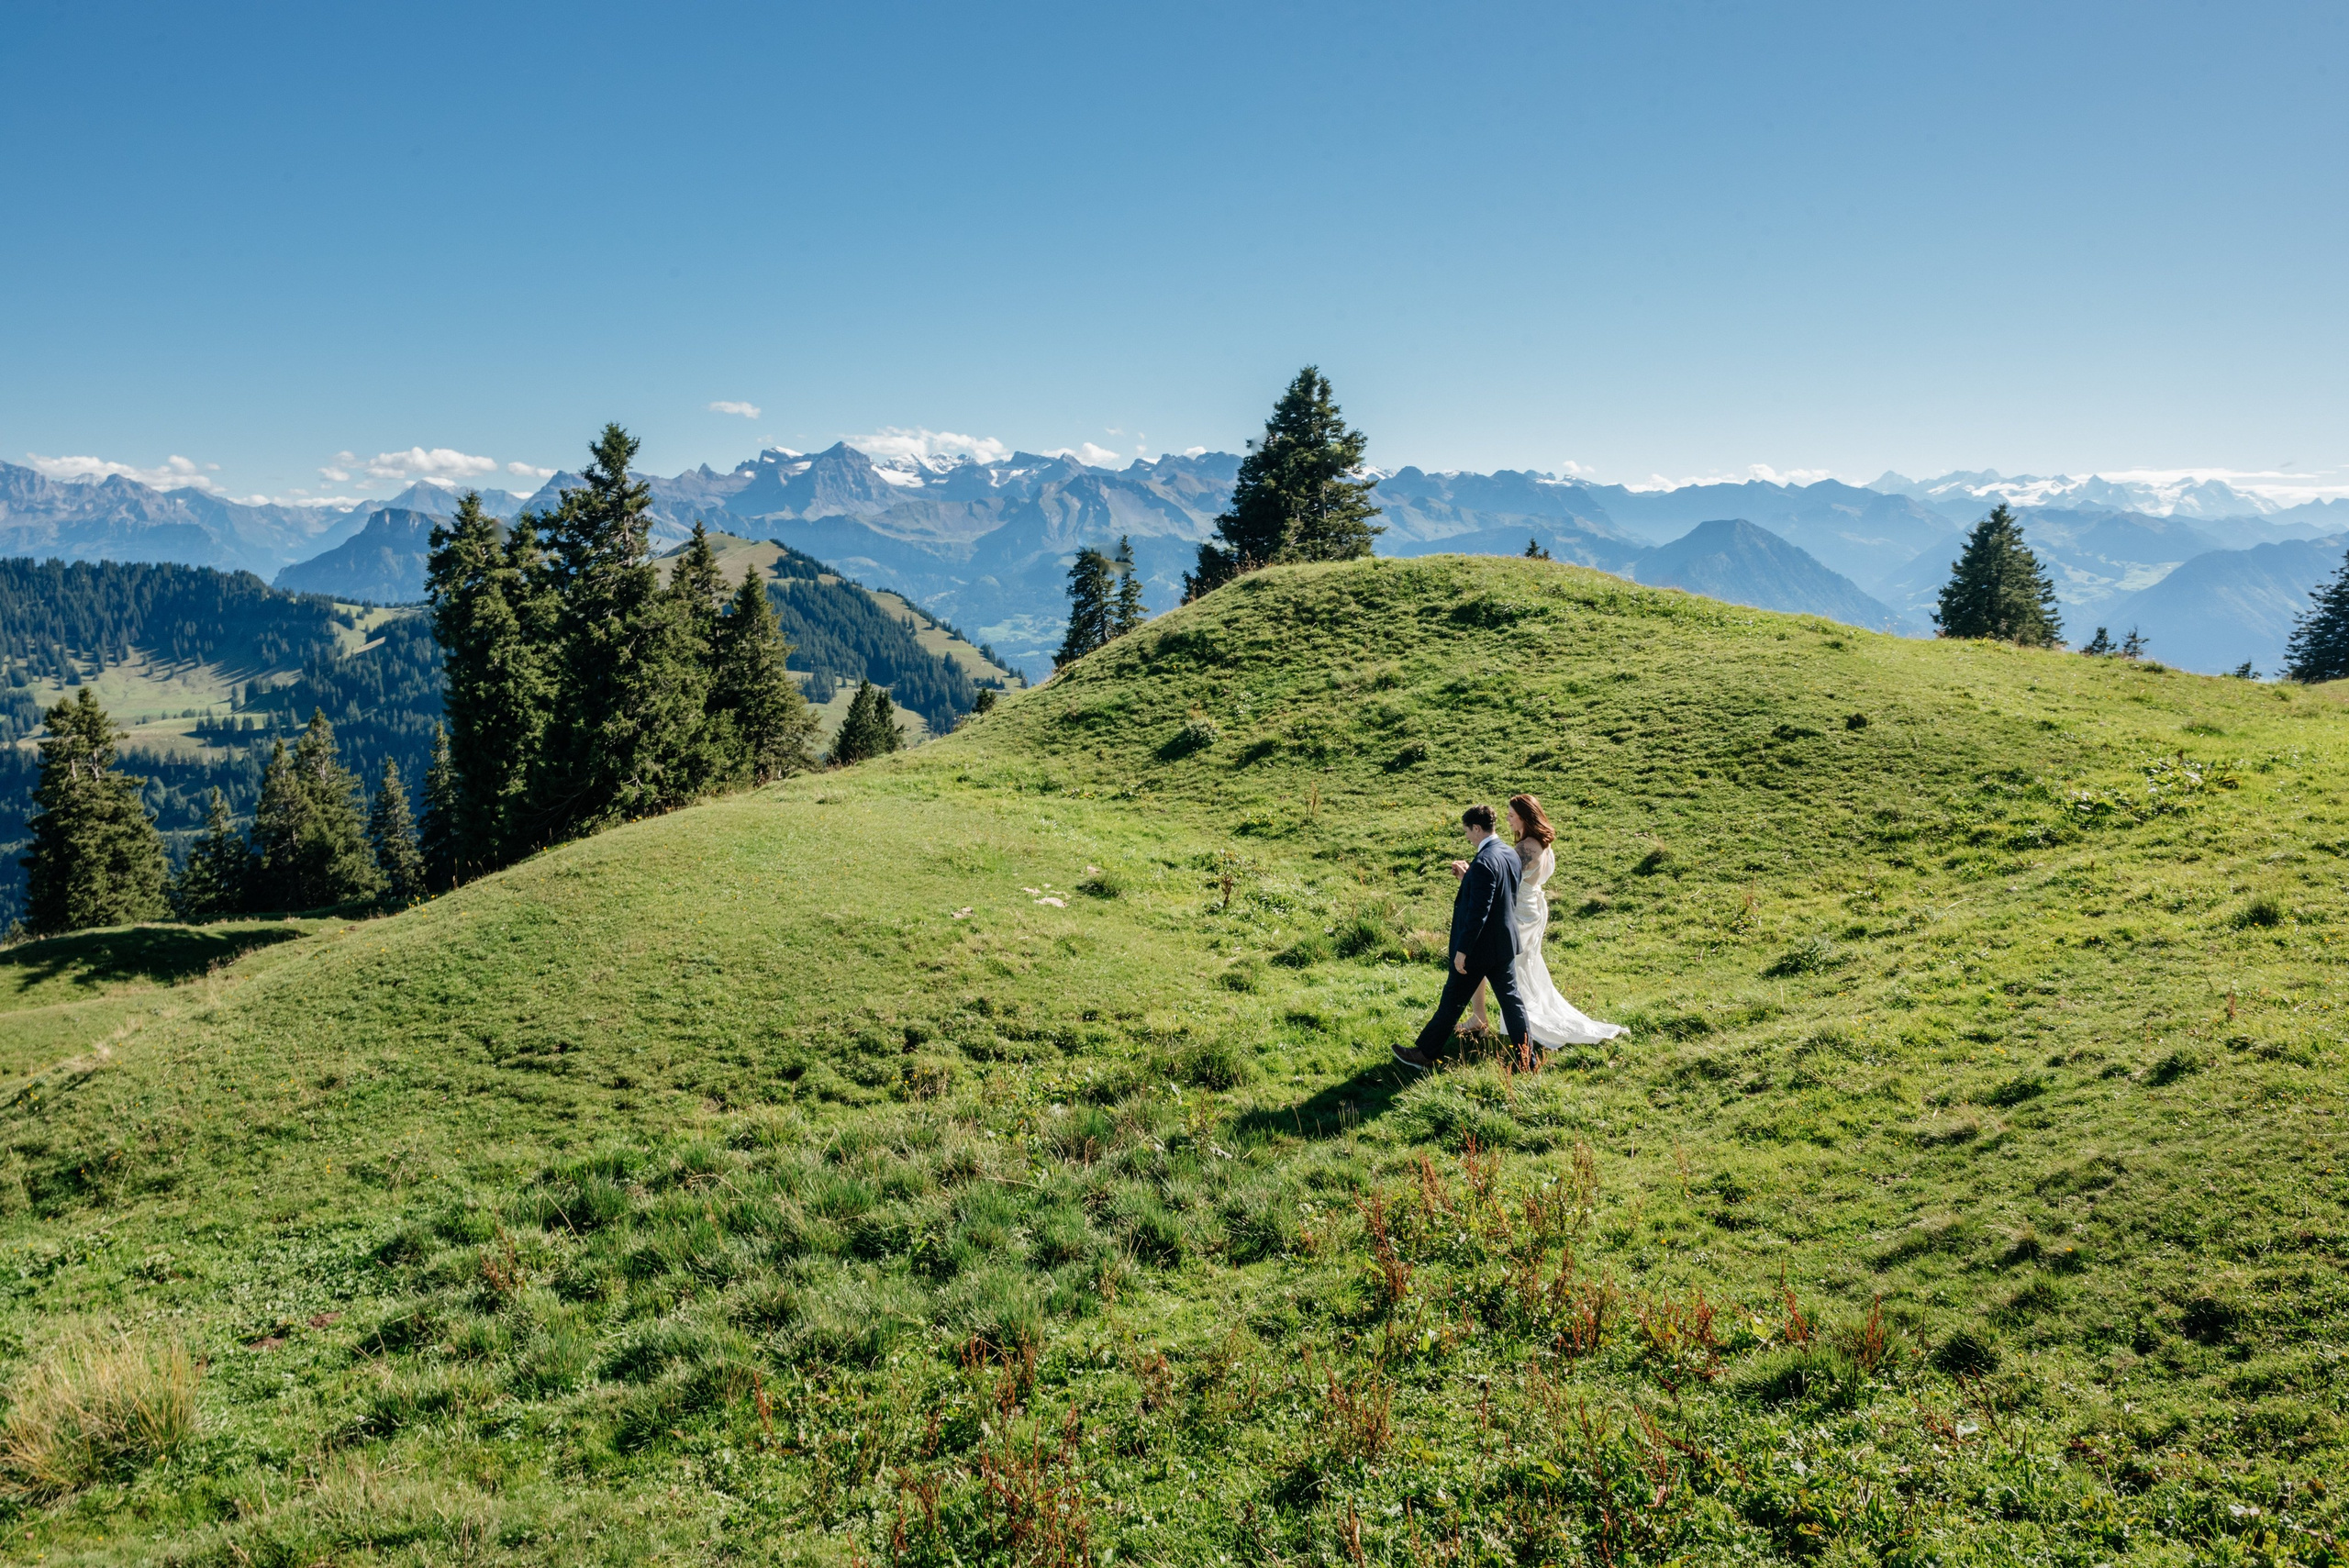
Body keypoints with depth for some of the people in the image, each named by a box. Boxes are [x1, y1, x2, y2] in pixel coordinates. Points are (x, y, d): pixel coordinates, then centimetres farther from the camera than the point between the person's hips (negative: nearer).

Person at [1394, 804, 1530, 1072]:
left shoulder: (1484, 862, -24)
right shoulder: (1511, 854, 4)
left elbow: (1478, 912, -25)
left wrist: (1462, 950, -20)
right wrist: (1467, 877, 7)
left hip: (1478, 948, -8)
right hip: (1506, 943, 8)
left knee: (1452, 1002, 4)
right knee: (1511, 999, 14)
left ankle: (1425, 1054, 17)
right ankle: (1526, 1057, 19)